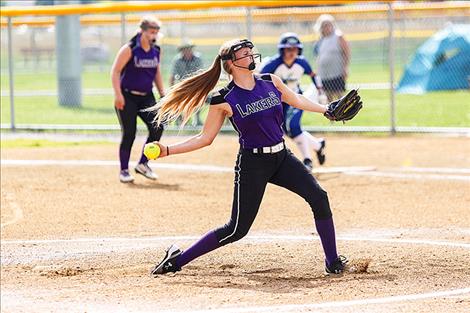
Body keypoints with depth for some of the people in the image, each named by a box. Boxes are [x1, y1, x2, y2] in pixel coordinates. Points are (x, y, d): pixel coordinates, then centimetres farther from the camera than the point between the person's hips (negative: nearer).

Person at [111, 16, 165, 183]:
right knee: (129, 134, -5)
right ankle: (124, 170, 9)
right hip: (128, 97, -5)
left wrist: (162, 94, 11)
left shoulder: (156, 51, 5)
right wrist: (118, 95, -20)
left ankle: (143, 164, 5)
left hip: (146, 97, 5)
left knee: (157, 128, -10)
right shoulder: (129, 49, -13)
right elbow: (115, 71, -12)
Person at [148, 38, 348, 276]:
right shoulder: (224, 100, -10)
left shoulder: (271, 82, 3)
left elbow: (295, 100, 23)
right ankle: (177, 259, 7)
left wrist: (327, 110, 23)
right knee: (237, 229, -6)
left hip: (282, 157, 5)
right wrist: (168, 150, -12)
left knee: (318, 197, -13)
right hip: (252, 164, -5)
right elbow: (205, 138, -3)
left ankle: (332, 261, 1)